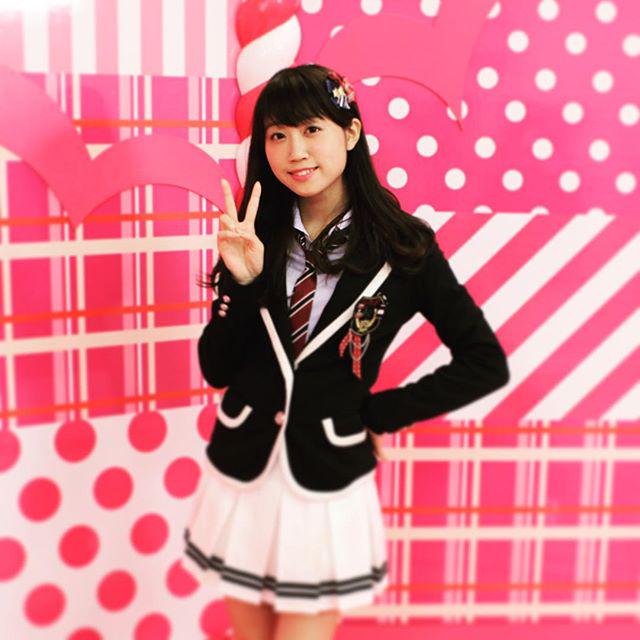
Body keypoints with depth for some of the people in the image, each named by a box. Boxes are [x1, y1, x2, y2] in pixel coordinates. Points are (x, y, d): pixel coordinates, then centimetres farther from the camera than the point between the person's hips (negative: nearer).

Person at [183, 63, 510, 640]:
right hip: (241, 478, 4)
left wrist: (380, 414, -8)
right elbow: (217, 370, -3)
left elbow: (485, 363, -7)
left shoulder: (402, 246, -10)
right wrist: (242, 282, -18)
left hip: (327, 486, -3)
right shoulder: (255, 237, -1)